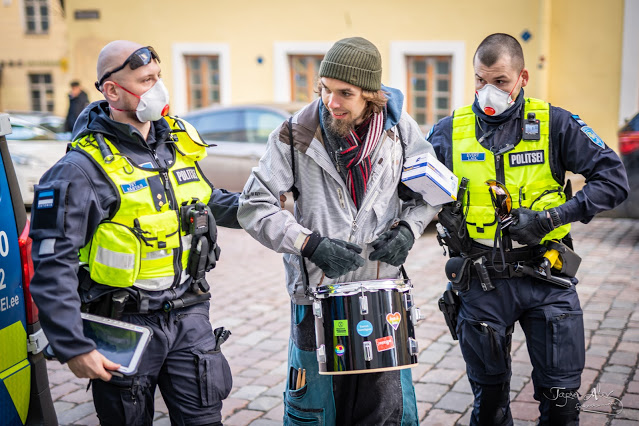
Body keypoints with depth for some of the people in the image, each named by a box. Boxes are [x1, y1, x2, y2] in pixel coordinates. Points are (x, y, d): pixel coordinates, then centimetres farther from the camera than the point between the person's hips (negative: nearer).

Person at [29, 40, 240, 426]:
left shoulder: (177, 143, 5)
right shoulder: (83, 169, -16)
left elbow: (207, 200, 24)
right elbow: (53, 266, -17)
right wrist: (73, 348, -20)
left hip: (188, 314, 5)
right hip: (125, 322, -5)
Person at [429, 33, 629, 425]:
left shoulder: (555, 124, -4)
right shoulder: (450, 131, 1)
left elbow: (614, 180, -7)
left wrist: (549, 218, -18)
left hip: (547, 278, -1)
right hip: (482, 283, 1)